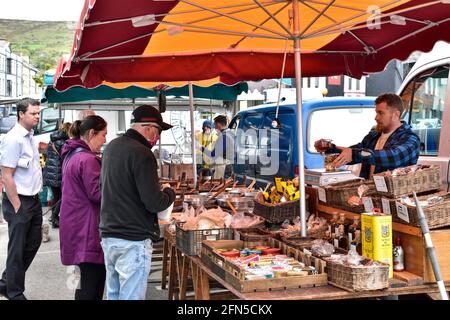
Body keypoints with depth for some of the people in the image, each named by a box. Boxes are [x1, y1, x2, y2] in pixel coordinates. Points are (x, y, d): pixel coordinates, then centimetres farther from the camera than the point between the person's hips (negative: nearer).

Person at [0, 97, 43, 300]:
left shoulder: (30, 137, 9)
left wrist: (35, 196, 14)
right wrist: (17, 207, -18)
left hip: (33, 200, 9)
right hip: (19, 201, -9)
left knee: (33, 243, 17)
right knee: (17, 249, 4)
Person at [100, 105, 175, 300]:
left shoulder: (112, 147, 9)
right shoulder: (141, 153, -18)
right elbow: (154, 203, -20)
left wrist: (156, 187, 12)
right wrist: (169, 192, 0)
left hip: (108, 235, 9)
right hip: (133, 240, -9)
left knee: (113, 294, 17)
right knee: (130, 296, -1)